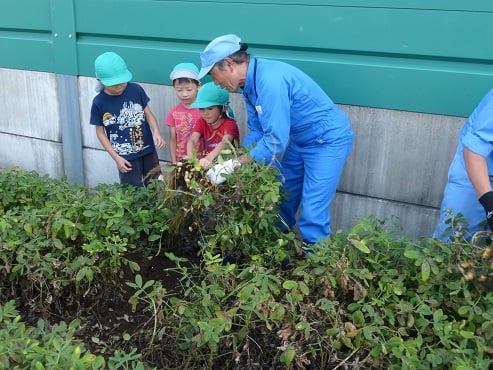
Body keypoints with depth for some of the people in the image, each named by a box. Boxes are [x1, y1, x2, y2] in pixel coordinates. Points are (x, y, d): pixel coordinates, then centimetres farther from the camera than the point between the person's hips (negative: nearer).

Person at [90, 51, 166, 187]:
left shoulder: (136, 90, -7)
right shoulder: (99, 103, -11)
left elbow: (148, 114, 2)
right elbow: (100, 133, -3)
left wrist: (156, 132, -18)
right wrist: (116, 158, -8)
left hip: (148, 151, 2)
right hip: (126, 157, -2)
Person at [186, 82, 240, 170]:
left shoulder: (230, 124, -9)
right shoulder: (201, 122, 6)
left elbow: (225, 143, -29)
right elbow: (192, 140, -11)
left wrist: (209, 158, -48)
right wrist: (190, 157, -33)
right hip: (206, 166, 4)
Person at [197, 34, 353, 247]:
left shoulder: (270, 80, -31)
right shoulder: (250, 82, -1)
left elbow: (275, 141, -32)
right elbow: (256, 132, 5)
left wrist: (234, 165, -24)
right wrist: (235, 160, -6)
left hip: (328, 140, -9)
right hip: (300, 140, 10)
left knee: (312, 213, -7)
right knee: (282, 199, 17)